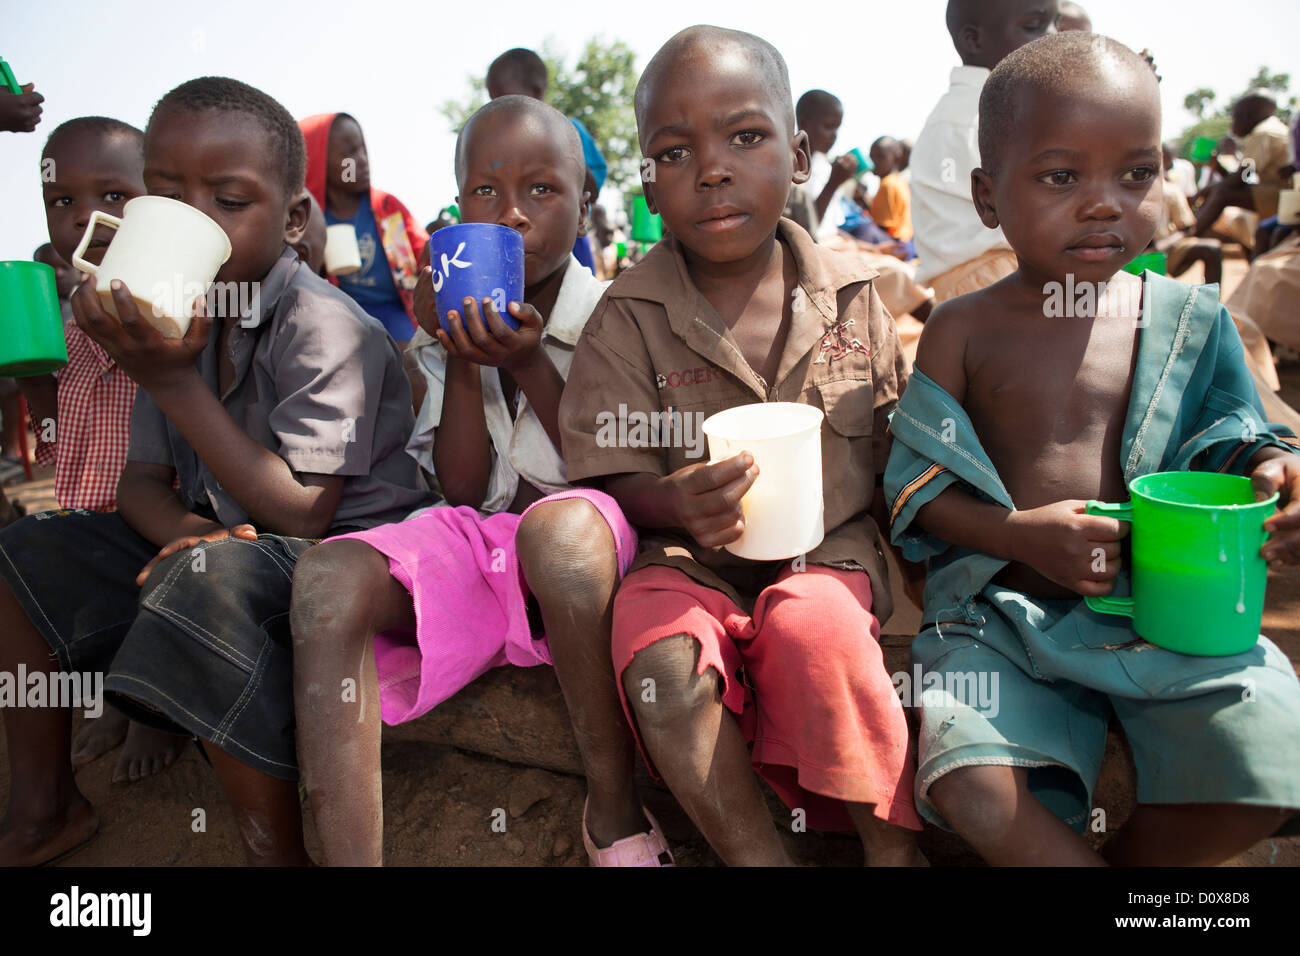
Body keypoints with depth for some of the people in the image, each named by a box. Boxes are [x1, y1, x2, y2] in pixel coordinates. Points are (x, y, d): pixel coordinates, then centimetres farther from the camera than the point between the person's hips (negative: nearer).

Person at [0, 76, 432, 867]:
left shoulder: (325, 327, -19)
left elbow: (301, 517, -23)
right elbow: (141, 482, 8)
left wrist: (173, 381, -25)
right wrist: (186, 529, -17)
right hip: (222, 543, 8)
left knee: (210, 581, -37)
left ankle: (279, 848, -20)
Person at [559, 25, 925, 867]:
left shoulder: (852, 297, 3)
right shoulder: (628, 317, -3)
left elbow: (898, 449, 12)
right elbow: (612, 475, -5)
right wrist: (678, 504, -26)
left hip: (828, 552, 1)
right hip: (690, 559, 0)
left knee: (815, 630, -31)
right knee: (664, 664, -30)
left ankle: (895, 843, -10)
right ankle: (756, 855, -11)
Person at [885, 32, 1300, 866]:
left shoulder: (1190, 319, 8)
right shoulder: (964, 330, 1)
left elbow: (1230, 443, 13)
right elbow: (920, 487, -1)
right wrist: (1020, 535, -17)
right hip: (1002, 613, -2)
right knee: (973, 793, -26)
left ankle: (1134, 854, 13)